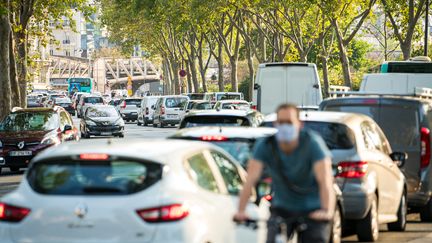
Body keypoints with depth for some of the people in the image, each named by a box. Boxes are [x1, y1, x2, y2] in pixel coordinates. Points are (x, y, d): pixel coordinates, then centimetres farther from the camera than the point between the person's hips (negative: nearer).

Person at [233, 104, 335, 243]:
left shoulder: (312, 143, -21)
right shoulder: (265, 146, -15)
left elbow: (325, 181, -32)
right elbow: (251, 179, -24)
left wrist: (327, 211, -49)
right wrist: (241, 211, -38)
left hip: (312, 210, -1)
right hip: (282, 209, 1)